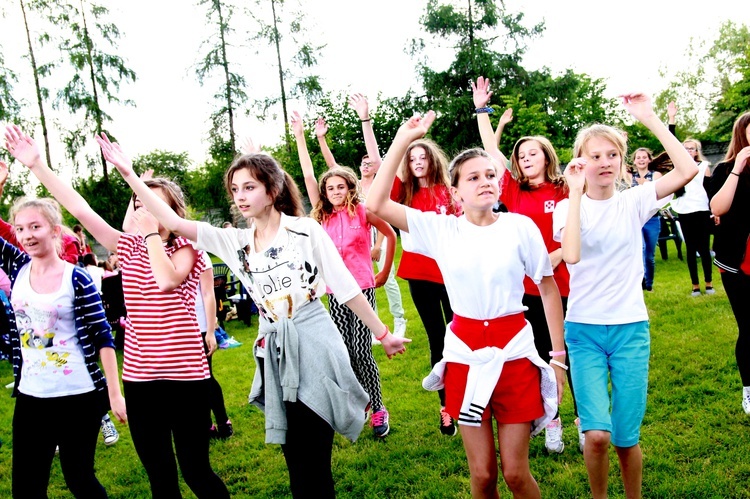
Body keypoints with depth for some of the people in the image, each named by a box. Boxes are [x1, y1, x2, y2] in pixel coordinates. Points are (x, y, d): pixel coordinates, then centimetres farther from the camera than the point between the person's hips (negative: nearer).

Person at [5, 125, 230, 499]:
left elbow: (166, 280, -25)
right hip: (139, 374, 5)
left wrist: (152, 230, -13)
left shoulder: (185, 247, -4)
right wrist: (36, 164, -1)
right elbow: (80, 209, 3)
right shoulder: (130, 247, 8)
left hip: (184, 373, -5)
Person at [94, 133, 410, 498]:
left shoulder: (306, 230, -4)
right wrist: (128, 173, -4)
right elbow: (173, 222, 1)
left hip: (314, 345, -4)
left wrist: (383, 334, 0)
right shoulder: (236, 242, 6)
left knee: (312, 460, -2)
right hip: (274, 352, 5)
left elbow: (347, 288, -3)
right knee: (296, 458, 11)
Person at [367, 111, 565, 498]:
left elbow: (549, 289, 4)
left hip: (516, 353, -1)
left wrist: (558, 355, 3)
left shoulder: (520, 226, -5)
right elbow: (376, 205, -10)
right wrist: (403, 141, -11)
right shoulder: (441, 229, -3)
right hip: (465, 355, 1)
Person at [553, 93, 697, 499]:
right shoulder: (567, 207, -2)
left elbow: (688, 170, -14)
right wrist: (575, 191, -19)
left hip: (631, 327, 1)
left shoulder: (633, 201, 1)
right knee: (597, 434, -12)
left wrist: (650, 119, -12)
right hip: (584, 328, -1)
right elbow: (571, 255, -23)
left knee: (626, 437, 5)